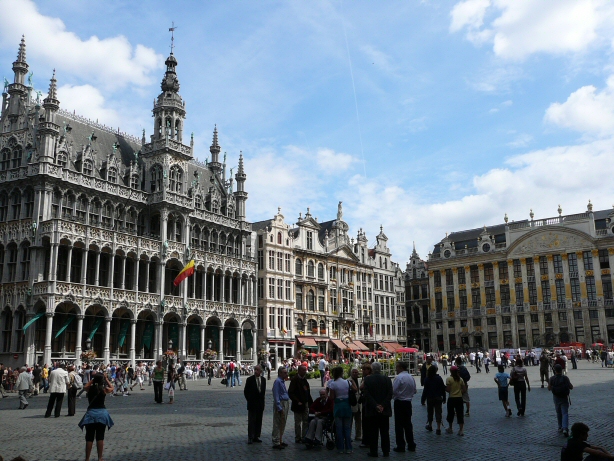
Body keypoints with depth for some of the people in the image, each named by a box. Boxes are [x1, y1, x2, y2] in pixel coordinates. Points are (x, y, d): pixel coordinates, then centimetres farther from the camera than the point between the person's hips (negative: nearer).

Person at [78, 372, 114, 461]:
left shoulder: (90, 388, 1)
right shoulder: (104, 389, -4)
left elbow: (86, 386, 27)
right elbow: (112, 388, 19)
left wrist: (92, 379, 21)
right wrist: (107, 379, 21)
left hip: (90, 413, 2)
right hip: (102, 413, -2)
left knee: (89, 437, 6)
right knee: (100, 437, 3)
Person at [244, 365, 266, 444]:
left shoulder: (263, 379, 6)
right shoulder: (250, 379, -7)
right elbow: (245, 391, -1)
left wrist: (262, 399, 7)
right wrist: (249, 400, -1)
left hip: (260, 404, 4)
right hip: (252, 404, -4)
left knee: (259, 421, 7)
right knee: (251, 421, -1)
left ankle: (256, 437, 15)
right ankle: (250, 437, 4)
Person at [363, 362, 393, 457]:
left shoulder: (367, 379, -7)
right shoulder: (387, 379, -2)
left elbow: (367, 395, -12)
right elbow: (390, 394, -6)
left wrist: (375, 406, -11)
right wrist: (383, 405, -7)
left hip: (372, 410, -2)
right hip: (384, 410, 2)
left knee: (373, 432, 5)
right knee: (385, 431, 11)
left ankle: (373, 451, 8)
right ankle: (386, 451, 15)